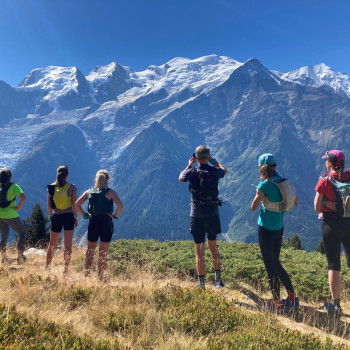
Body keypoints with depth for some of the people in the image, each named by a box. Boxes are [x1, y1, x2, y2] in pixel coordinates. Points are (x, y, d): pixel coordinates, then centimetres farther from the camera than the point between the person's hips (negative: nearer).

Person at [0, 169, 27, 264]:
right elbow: (23, 197, -25)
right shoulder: (13, 186, -11)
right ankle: (20, 255, 4)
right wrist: (19, 207, -12)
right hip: (11, 216, -5)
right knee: (22, 233, 11)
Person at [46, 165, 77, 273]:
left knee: (52, 244, 17)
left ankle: (47, 267, 27)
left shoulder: (51, 187, 1)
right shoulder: (71, 187, -7)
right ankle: (66, 268, 4)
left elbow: (49, 206, 3)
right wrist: (76, 217, 8)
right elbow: (75, 205, -4)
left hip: (56, 217, 3)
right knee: (68, 244, 3)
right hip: (68, 216, -2)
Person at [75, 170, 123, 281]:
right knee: (103, 253, 8)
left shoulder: (89, 192, 3)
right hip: (106, 224, -3)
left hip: (93, 223, 3)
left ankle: (87, 274, 26)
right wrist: (115, 216, -8)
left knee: (90, 251, 19)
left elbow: (77, 204, 1)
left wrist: (84, 215, 5)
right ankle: (101, 277, 16)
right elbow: (120, 206, -21)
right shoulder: (110, 192, -8)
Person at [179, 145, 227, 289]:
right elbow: (225, 170, 21)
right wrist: (213, 161, 26)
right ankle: (218, 279, 30)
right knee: (212, 245, 21)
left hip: (197, 214, -2)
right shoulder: (214, 171, -5)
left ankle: (202, 284, 10)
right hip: (213, 212, 3)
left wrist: (189, 166, 23)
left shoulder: (192, 172, -10)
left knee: (199, 250, 5)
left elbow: (180, 178, 14)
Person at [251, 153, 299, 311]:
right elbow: (296, 202, 12)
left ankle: (277, 303, 11)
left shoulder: (264, 185, -17)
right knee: (276, 264, 20)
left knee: (270, 266, 3)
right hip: (279, 228, 7)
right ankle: (292, 297, 26)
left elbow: (253, 207, -10)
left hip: (266, 228, -7)